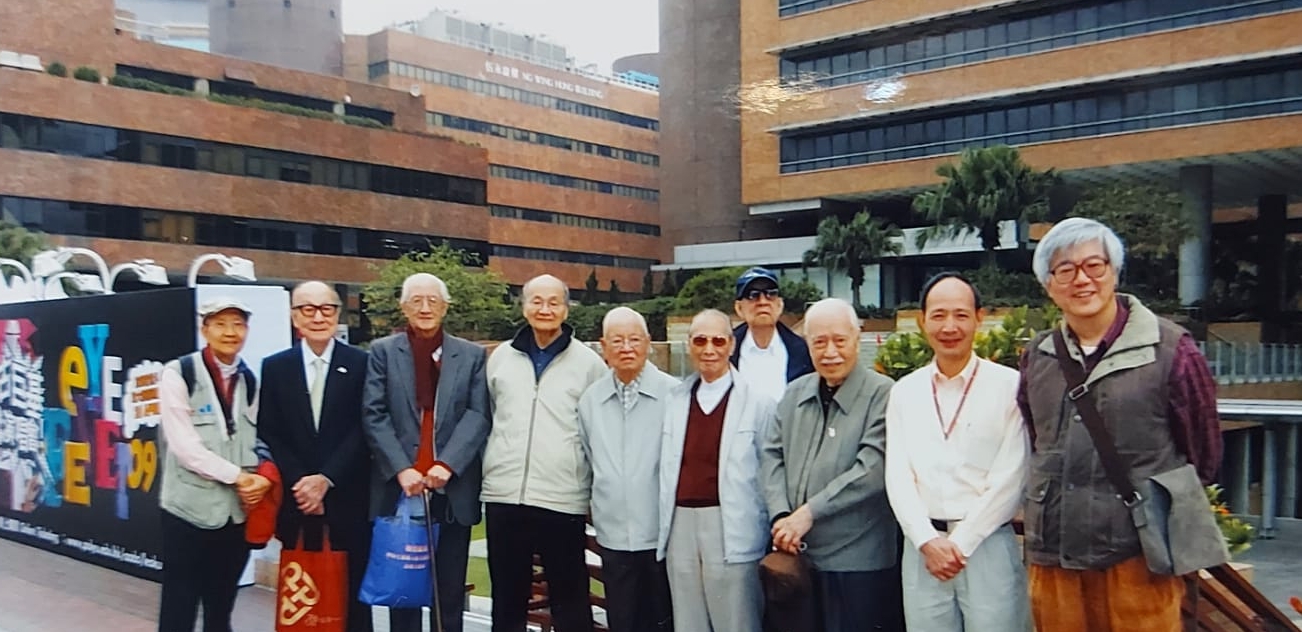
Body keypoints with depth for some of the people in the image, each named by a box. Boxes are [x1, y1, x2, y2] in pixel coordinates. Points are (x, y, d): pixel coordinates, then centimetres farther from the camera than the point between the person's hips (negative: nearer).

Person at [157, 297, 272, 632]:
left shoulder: (249, 380, 9)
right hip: (191, 508, -4)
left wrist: (258, 479, -8)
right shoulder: (179, 373, -6)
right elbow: (183, 444, -13)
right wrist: (237, 476, -14)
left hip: (237, 510, 5)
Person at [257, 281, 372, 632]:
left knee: (352, 593, 4)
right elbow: (269, 435, 3)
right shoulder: (275, 367, 8)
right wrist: (300, 484, -8)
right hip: (297, 502, 2)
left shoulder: (362, 363, 1)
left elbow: (364, 430, -4)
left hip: (348, 501, -1)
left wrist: (326, 479, -11)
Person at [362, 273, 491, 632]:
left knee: (449, 592, 8)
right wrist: (401, 468, -14)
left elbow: (478, 415, -2)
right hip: (399, 489, 0)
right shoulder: (383, 352, 6)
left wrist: (448, 463, -15)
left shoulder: (472, 355, 8)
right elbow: (373, 415, -3)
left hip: (452, 489, 1)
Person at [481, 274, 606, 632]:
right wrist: (488, 469, 12)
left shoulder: (588, 362, 0)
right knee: (507, 598, 14)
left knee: (569, 600, 5)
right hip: (504, 495, 3)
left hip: (563, 499, -3)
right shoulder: (501, 357, 9)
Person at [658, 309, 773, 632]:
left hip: (731, 528, -4)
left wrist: (765, 529, -4)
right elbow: (667, 468, 12)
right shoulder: (674, 399, 12)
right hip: (681, 526, 4)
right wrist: (665, 526, 8)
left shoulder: (757, 401, -2)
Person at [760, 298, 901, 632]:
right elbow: (773, 454, 9)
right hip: (796, 554, 5)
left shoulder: (882, 394, -9)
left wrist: (809, 512, -17)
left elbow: (872, 469, -17)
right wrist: (781, 514, -7)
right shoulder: (795, 393, 11)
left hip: (856, 560, -5)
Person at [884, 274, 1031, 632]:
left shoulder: (1009, 385, -4)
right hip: (922, 547, 3)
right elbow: (897, 476, 3)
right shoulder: (904, 392, 7)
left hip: (987, 544, -3)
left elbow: (1009, 478, -8)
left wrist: (960, 543, -9)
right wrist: (928, 541, -9)